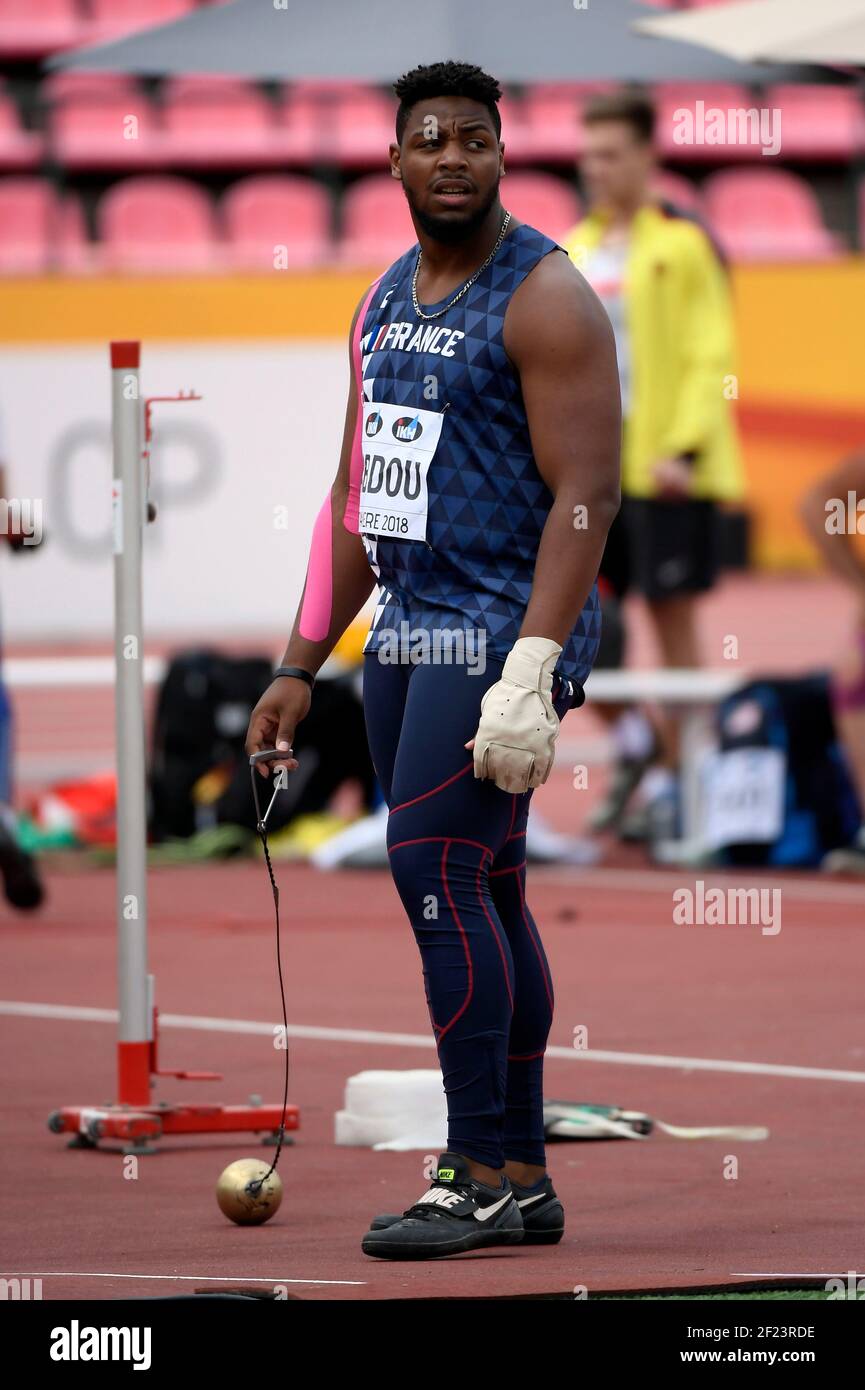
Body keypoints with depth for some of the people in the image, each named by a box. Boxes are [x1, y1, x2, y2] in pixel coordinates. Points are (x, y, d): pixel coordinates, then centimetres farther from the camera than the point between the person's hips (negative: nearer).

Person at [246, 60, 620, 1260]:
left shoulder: (545, 298, -10)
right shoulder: (389, 298, 16)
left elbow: (586, 495, -17)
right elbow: (356, 495, 21)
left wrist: (530, 677, -25)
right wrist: (302, 666, 18)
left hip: (502, 632, -8)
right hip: (409, 628, 8)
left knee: (437, 874, -15)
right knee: (480, 898, 8)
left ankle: (483, 1176, -13)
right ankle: (522, 1182, 11)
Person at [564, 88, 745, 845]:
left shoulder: (684, 243, -6)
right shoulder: (574, 250, 13)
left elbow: (711, 356, -11)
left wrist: (685, 448, -19)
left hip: (662, 465, -6)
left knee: (672, 616, -1)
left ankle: (676, 778, 6)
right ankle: (631, 738, 20)